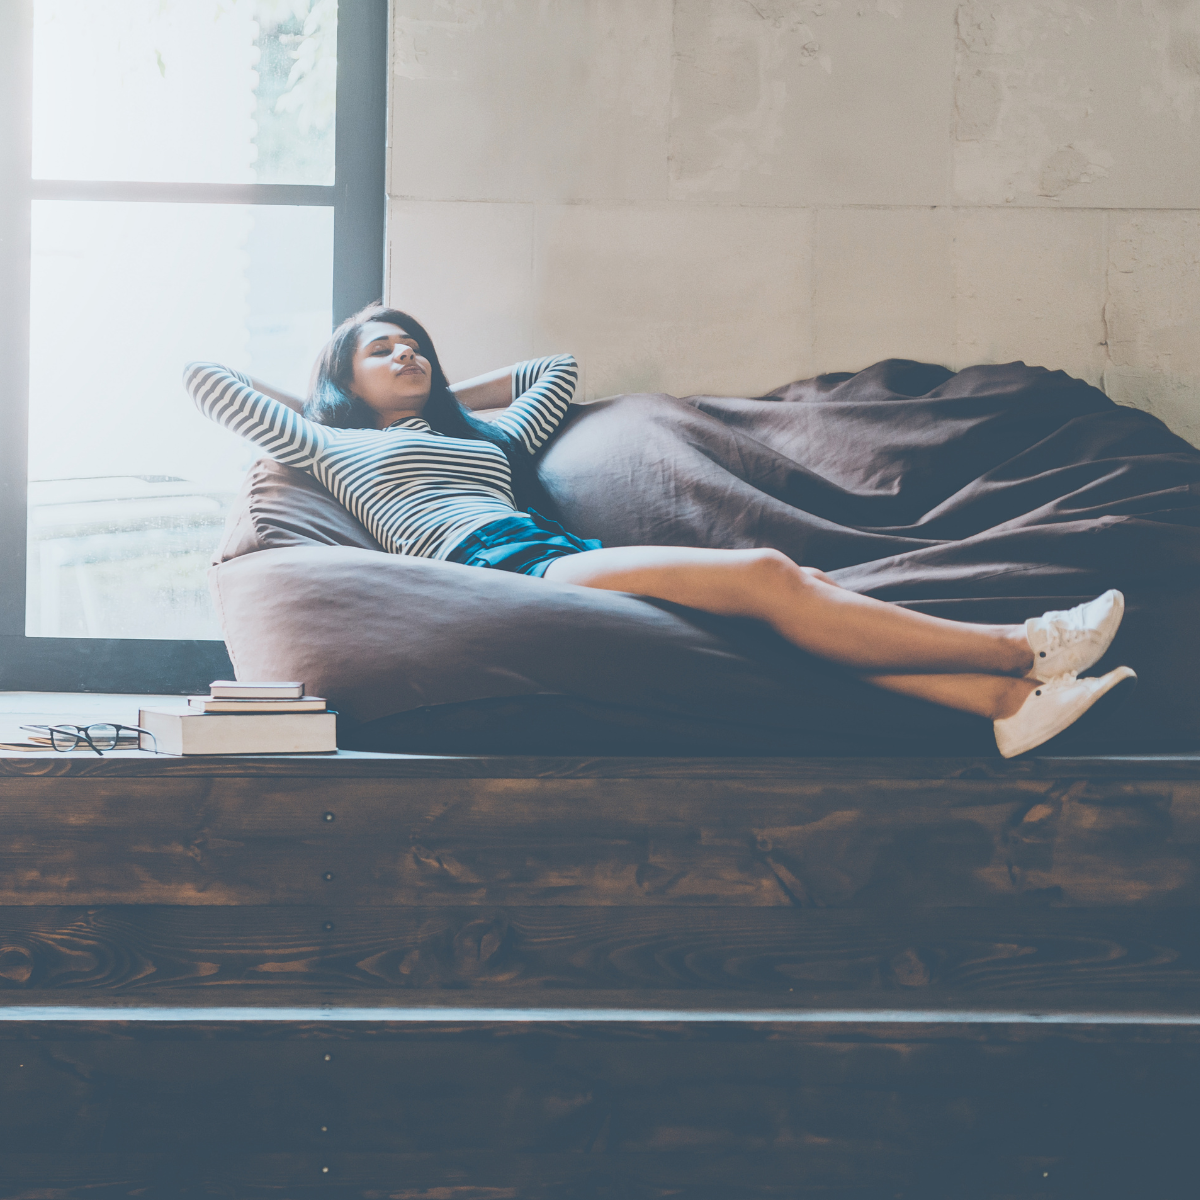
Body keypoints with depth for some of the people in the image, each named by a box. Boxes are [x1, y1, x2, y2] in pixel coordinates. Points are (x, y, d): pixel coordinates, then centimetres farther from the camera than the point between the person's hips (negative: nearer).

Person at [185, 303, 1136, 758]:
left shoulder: (486, 435, 39)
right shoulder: (340, 448, 23)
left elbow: (559, 372, 54)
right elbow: (206, 378, 24)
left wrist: (447, 395, 49)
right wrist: (302, 409, 37)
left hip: (563, 557, 7)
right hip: (498, 567, -7)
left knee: (794, 589, -21)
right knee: (765, 577, -25)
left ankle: (1006, 701, -37)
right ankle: (1019, 650, -27)